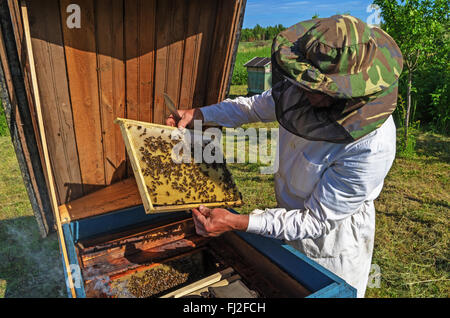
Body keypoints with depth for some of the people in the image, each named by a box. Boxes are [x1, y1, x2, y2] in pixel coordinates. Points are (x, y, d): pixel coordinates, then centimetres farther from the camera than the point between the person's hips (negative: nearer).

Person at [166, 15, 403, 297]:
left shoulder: (371, 148, -37)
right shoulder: (305, 88, -18)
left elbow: (315, 220, -30)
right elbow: (256, 106, 1)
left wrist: (237, 222, -36)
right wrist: (200, 114, -10)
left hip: (331, 245, -5)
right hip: (291, 216, 6)